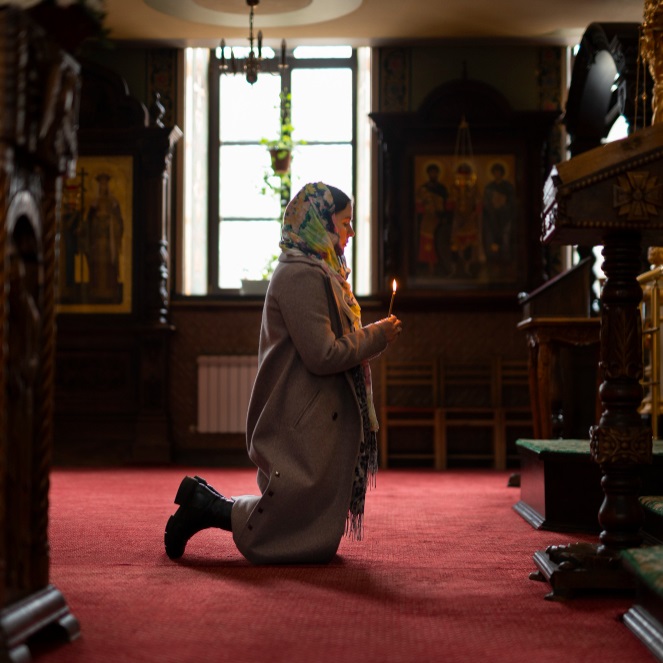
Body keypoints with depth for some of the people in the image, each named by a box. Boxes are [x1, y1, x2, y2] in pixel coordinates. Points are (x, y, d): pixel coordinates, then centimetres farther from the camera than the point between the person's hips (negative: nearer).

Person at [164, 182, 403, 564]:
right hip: (303, 428, -11)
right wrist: (378, 336, -11)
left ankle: (204, 502, 16)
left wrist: (374, 335, 14)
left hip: (321, 423, 11)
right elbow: (322, 356, -21)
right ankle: (205, 507, 3)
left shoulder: (317, 272, 18)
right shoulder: (301, 275, -15)